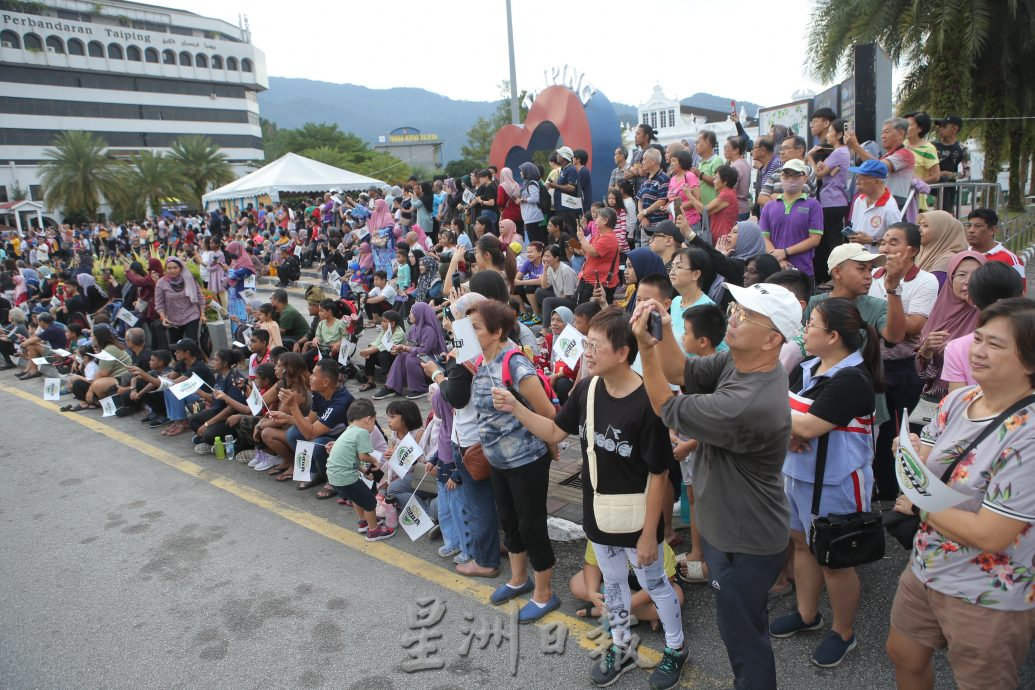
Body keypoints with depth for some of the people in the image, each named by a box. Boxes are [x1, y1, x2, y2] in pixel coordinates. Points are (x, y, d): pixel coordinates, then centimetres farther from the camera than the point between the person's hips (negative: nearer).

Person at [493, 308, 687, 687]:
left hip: (636, 518, -6)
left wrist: (649, 534, -15)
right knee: (612, 583, 24)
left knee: (654, 584, 18)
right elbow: (556, 431, 4)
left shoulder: (646, 404, -27)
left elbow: (658, 474, -21)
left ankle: (675, 649, 43)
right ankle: (621, 649, 47)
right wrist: (515, 408, -9)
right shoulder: (587, 389, -8)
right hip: (598, 514, 6)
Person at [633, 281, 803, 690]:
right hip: (727, 525, 10)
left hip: (744, 542, -10)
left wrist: (645, 347, -26)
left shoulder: (750, 404, -38)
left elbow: (667, 409, -26)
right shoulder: (737, 362, -9)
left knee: (742, 635, 15)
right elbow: (679, 372, -2)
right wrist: (664, 332, -20)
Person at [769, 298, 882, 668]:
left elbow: (808, 426, -27)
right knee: (802, 543, 21)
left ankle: (843, 632, 29)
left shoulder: (852, 380, -22)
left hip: (834, 483, -8)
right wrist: (788, 430, -15)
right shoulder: (807, 368, 4)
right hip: (797, 473, 9)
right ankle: (807, 614, 41)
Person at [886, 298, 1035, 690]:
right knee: (903, 656, 25)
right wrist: (912, 457, -21)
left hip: (988, 598, -6)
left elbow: (989, 536, -28)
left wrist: (920, 505, -15)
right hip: (925, 568, 6)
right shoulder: (958, 400, -4)